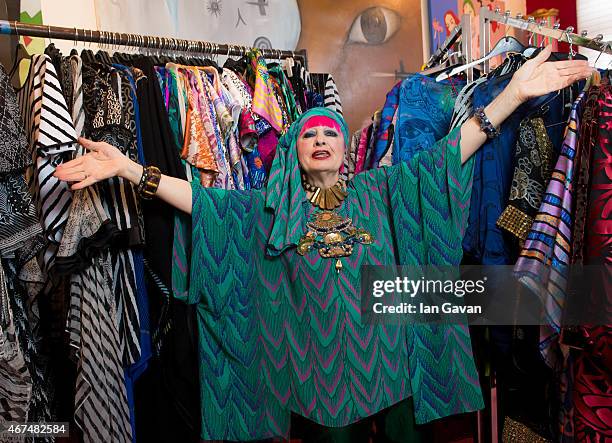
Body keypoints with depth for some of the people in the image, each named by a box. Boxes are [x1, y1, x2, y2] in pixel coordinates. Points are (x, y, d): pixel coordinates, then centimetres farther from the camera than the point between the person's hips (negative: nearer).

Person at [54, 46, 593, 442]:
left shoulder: (378, 191, 1)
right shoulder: (270, 207, 2)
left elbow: (445, 153, -4)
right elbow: (201, 198, -3)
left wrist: (514, 93, -10)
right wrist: (128, 167, -11)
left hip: (390, 365, 1)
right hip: (320, 373, 0)